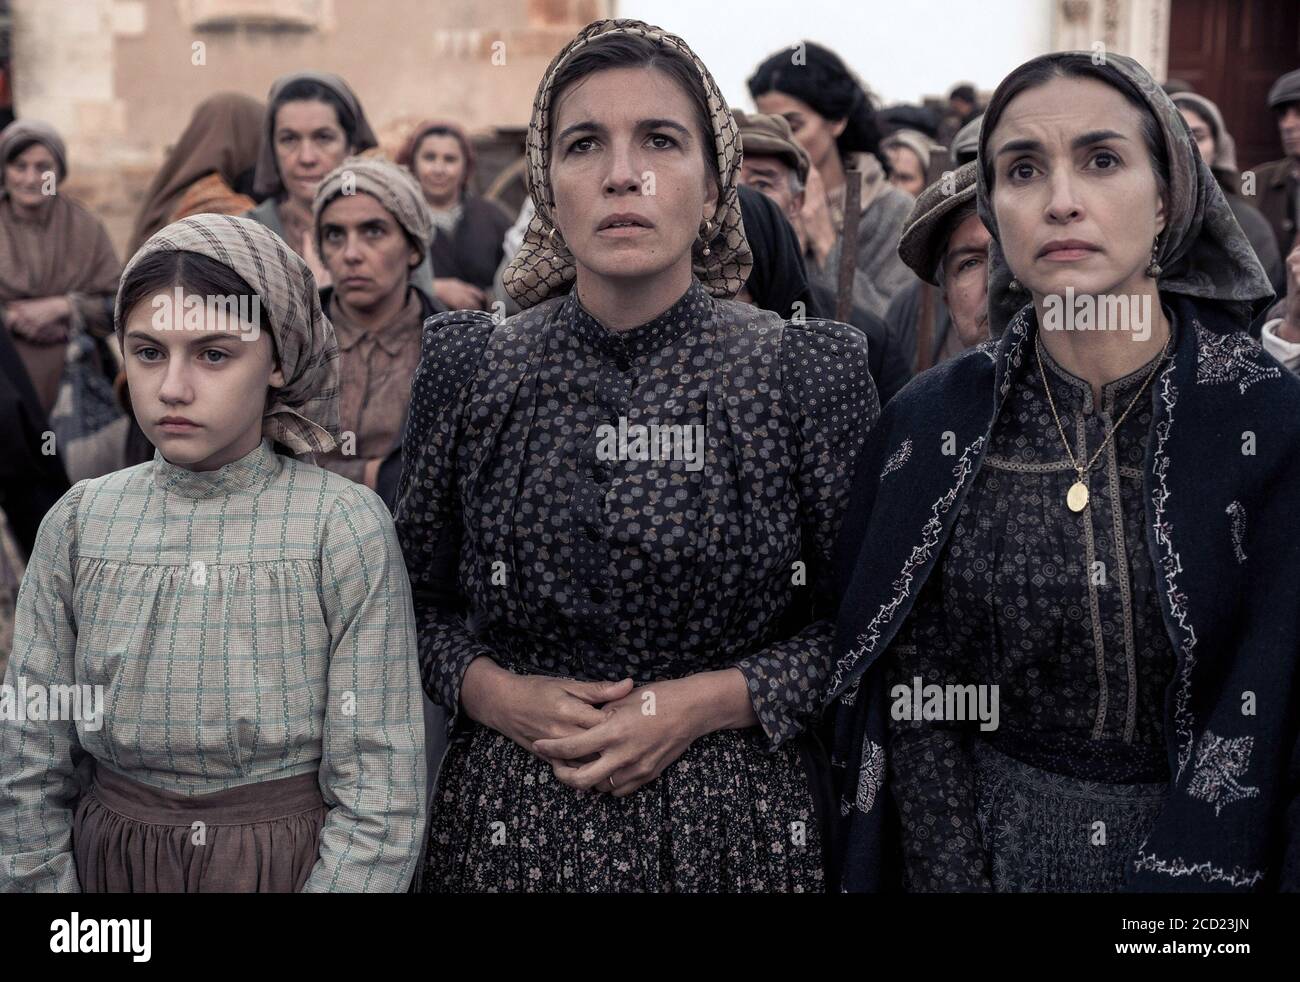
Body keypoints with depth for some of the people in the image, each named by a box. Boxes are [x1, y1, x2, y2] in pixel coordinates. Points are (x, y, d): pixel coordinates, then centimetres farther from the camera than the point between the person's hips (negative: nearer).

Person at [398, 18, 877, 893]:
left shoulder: (809, 371, -8)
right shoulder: (468, 367, -4)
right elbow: (423, 597, 6)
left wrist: (711, 700, -14)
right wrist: (491, 691, -11)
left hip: (739, 822, -1)